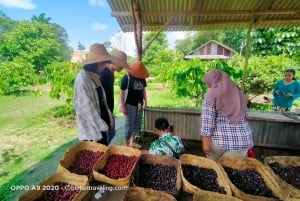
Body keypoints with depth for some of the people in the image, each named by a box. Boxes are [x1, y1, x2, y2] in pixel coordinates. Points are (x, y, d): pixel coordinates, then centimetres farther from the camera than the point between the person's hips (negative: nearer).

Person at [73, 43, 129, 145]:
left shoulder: (95, 76, 7)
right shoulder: (83, 78, -20)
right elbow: (86, 106, -22)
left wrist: (108, 117, 7)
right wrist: (97, 133, -18)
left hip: (100, 126, 8)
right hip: (92, 130, -8)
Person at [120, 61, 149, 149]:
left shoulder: (142, 78, 6)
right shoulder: (126, 77, -12)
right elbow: (122, 92, -12)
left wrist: (145, 101, 10)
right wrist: (123, 106, -15)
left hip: (139, 105, 7)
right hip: (130, 105, -6)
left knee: (137, 124, 15)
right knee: (129, 125, 3)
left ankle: (132, 142, 32)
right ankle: (127, 144, 19)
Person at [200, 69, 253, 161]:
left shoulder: (211, 94, -5)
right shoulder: (239, 95, 12)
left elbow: (208, 119, -12)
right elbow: (244, 117, 17)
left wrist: (205, 142, -10)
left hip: (220, 138, -5)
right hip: (243, 139, 5)